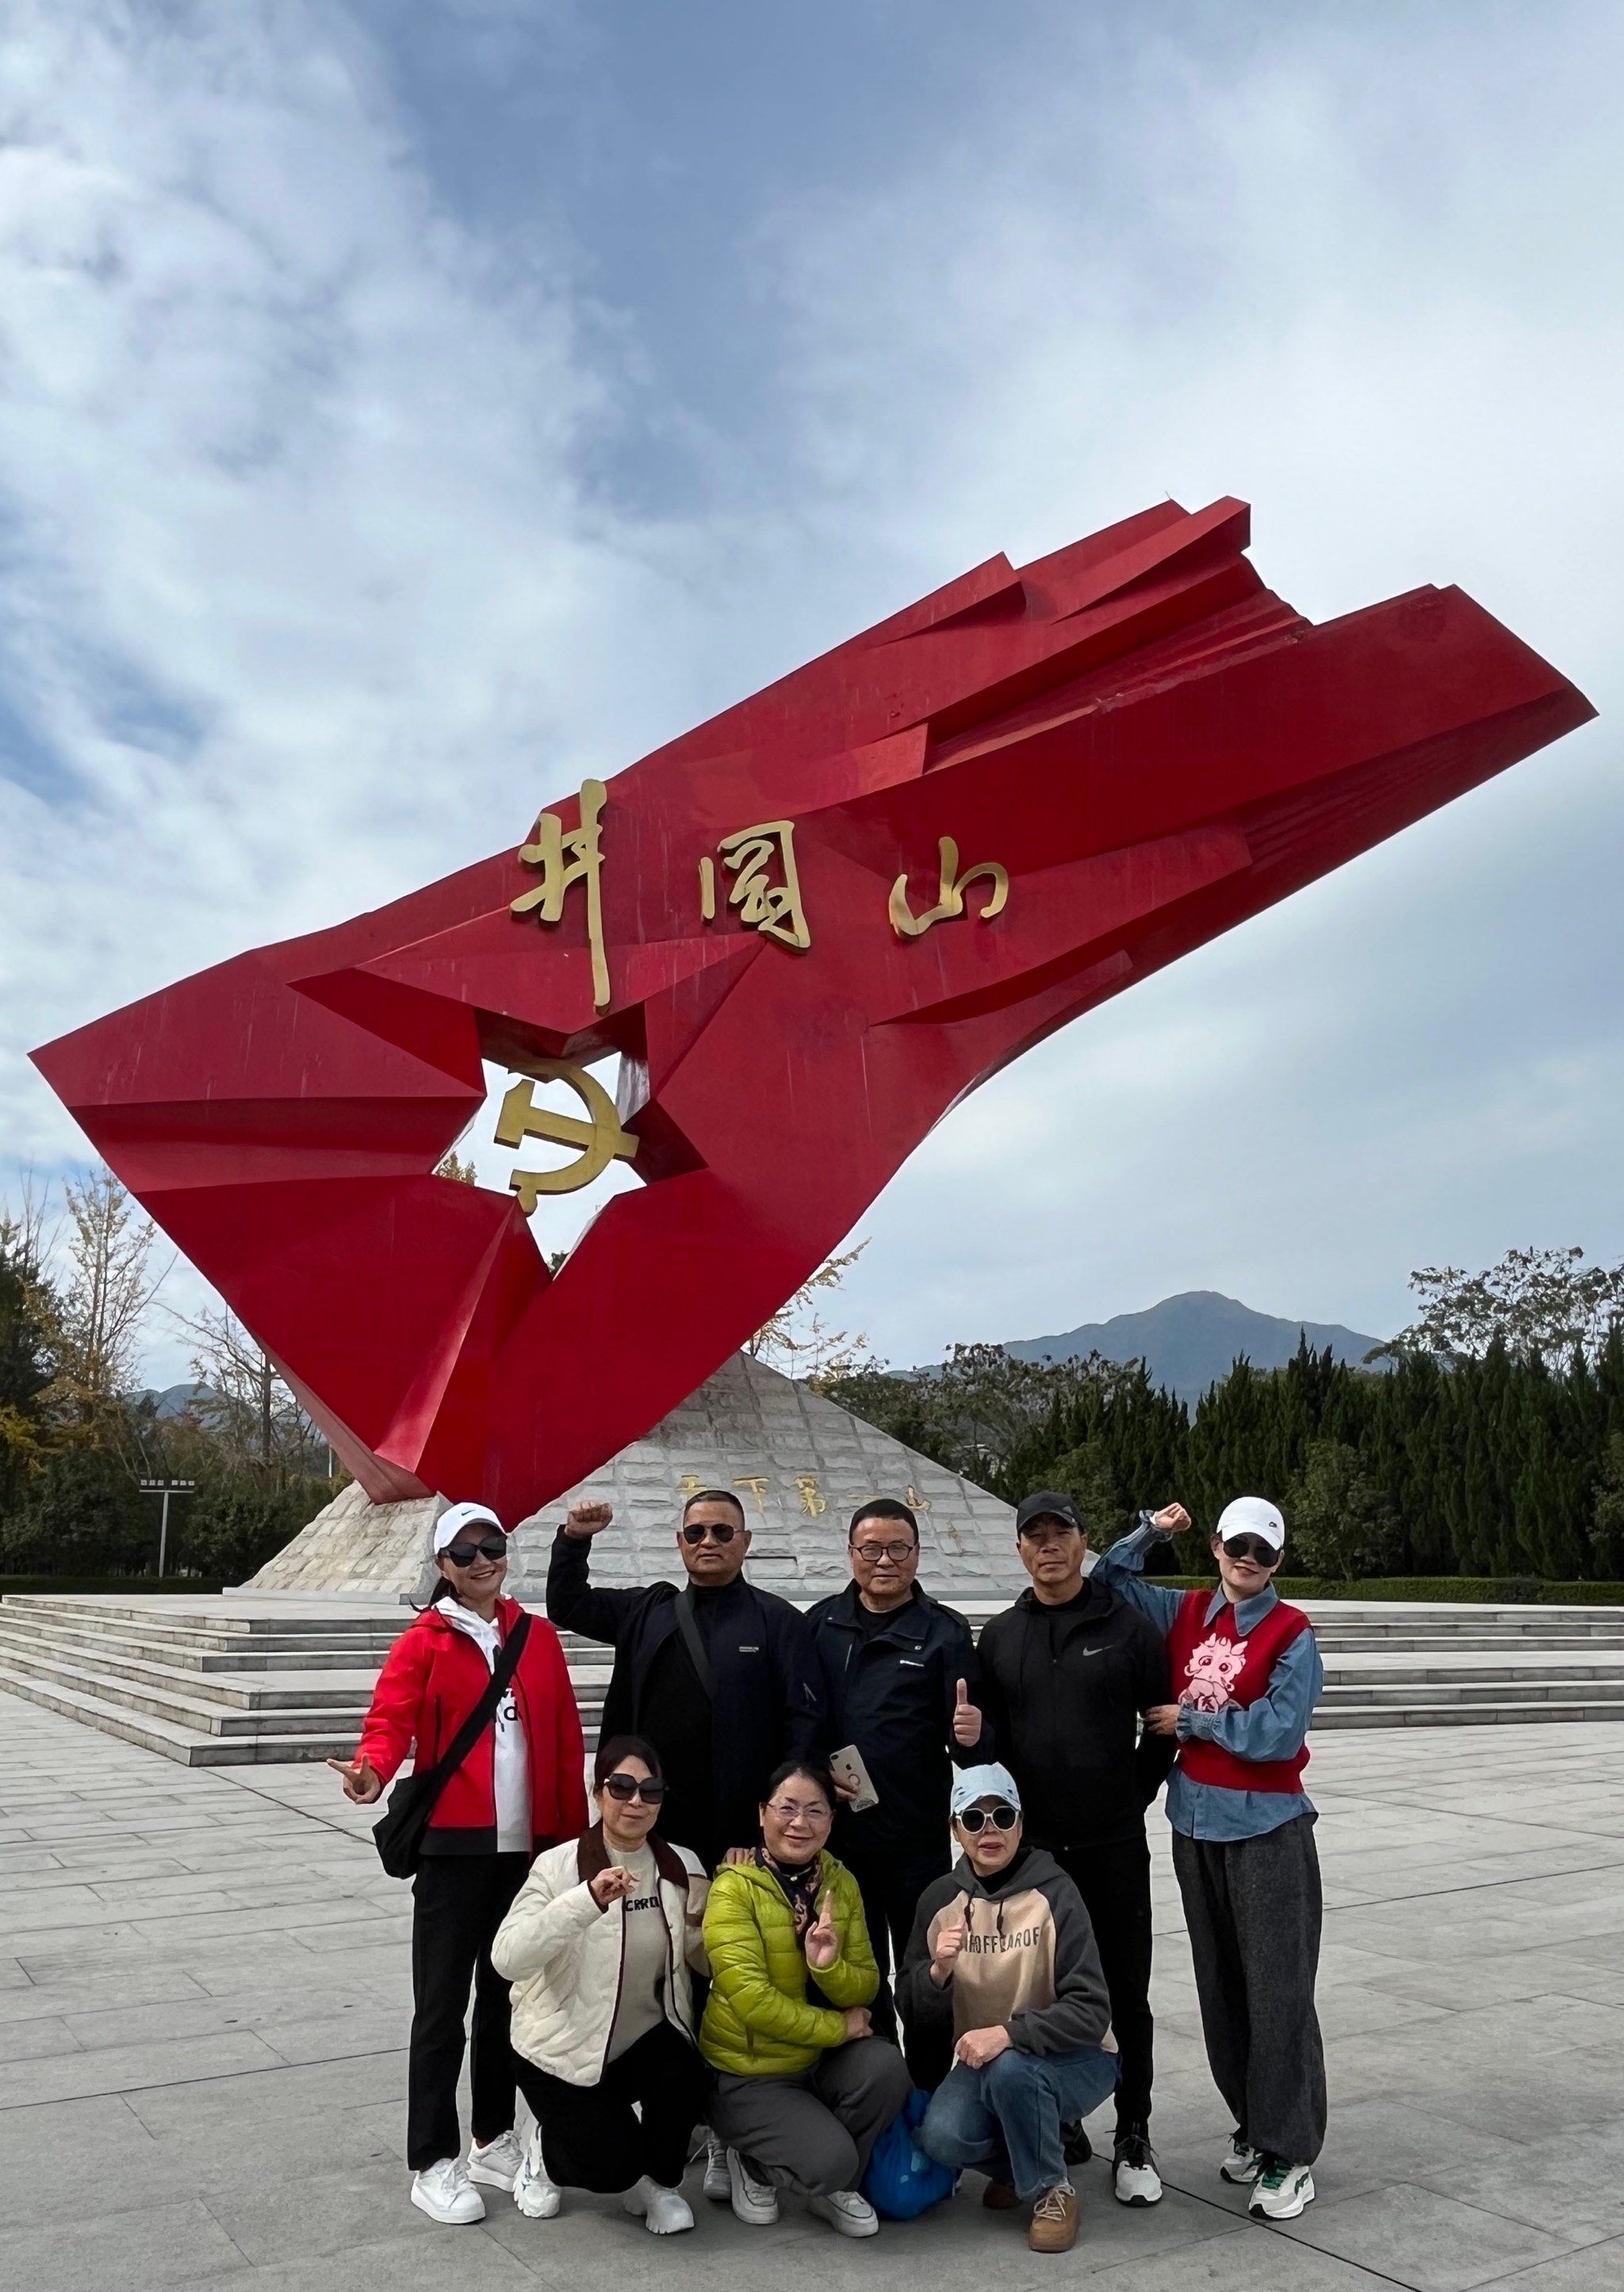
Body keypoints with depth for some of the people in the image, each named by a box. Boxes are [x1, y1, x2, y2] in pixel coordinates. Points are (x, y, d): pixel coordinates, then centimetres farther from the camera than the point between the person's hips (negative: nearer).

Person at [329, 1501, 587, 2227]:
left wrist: (574, 1832, 6)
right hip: (454, 1844, -4)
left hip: (530, 1846, 4)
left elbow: (566, 1740, 8)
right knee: (442, 2004, 2)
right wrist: (373, 1770, -38)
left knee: (507, 1995, 15)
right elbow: (391, 1718, -16)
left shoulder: (538, 1636, 7)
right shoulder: (423, 1642, -4)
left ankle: (493, 2141, 29)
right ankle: (433, 2162, 14)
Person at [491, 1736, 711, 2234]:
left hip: (647, 2038, 3)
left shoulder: (683, 1869, -4)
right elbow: (506, 1958, -30)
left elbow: (705, 1961, 3)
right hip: (562, 2047, -3)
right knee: (612, 2167, -16)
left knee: (684, 2081, -27)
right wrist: (588, 1899, -42)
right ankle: (546, 2147, 19)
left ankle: (661, 2182, 5)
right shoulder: (558, 1866, -17)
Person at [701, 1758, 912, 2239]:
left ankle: (834, 2188, 3)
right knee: (830, 2159, -25)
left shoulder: (841, 1883, 0)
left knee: (886, 2067, -24)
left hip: (821, 2060, 5)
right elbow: (752, 2000, -22)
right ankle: (752, 2163, 9)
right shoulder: (734, 1889, -16)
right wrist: (839, 2026, -17)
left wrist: (829, 1964, -22)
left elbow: (865, 1990, -1)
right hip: (747, 2075, -5)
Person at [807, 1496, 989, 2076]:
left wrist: (972, 1736, -28)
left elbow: (968, 1737, -6)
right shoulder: (820, 1625, 3)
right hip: (839, 1831, 2)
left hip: (918, 1836, -2)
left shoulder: (944, 1632, -4)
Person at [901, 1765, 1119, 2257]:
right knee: (942, 2137, -23)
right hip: (982, 2061, 4)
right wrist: (938, 1971, -22)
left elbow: (1091, 2012, -21)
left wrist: (1008, 2033, -33)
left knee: (1010, 2069, -33)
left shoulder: (1053, 1893, -17)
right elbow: (915, 2009, 0)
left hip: (1075, 2061, -3)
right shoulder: (940, 1898, -4)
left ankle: (1052, 2189, -5)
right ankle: (1018, 2163, 11)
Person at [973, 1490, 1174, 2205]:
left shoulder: (1128, 1626, -3)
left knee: (1126, 1996, 6)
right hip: (1030, 1847, 2)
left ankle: (1133, 2138, 20)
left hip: (1113, 1847, -2)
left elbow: (1163, 1725, 1)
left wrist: (1134, 1797, -1)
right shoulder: (999, 1636, 5)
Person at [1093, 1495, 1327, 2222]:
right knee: (1220, 1986, 15)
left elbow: (1279, 1733, -18)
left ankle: (1289, 2153, 10)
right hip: (1196, 1822, 5)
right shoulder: (1186, 1614, 4)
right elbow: (1110, 1582, 12)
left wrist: (1191, 1721, -11)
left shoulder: (1293, 1635, -9)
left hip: (1267, 1828, -5)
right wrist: (1149, 1532, -1)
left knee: (1276, 1990, -1)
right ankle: (1252, 2122, 30)